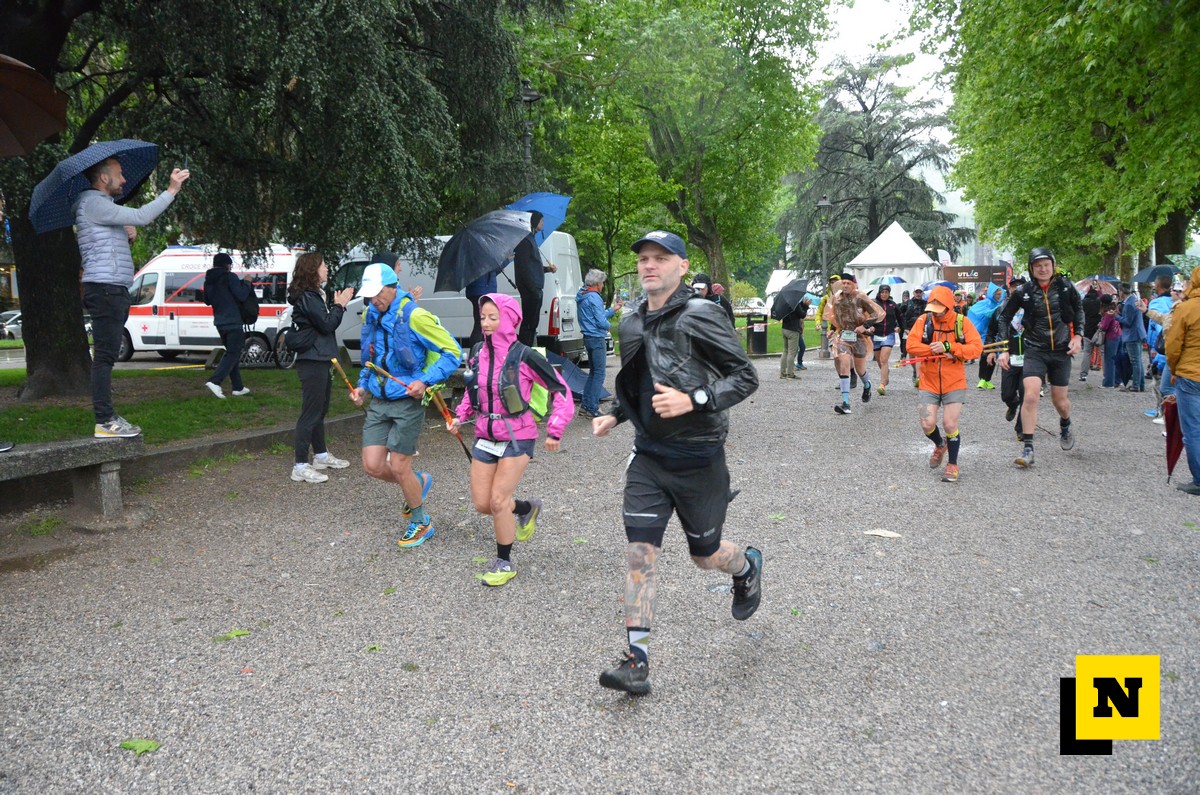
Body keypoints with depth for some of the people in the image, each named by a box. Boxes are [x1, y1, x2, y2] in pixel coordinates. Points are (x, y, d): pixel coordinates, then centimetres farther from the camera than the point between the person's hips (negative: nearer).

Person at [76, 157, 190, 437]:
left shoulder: (102, 204, 23)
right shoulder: (93, 203, -9)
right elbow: (141, 216, -21)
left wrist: (127, 236, 8)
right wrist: (171, 191, -19)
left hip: (113, 290, 11)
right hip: (105, 289, -11)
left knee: (107, 356, 10)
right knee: (105, 356, -11)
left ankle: (107, 417, 14)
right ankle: (105, 422, -11)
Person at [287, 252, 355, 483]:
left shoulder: (313, 295, 17)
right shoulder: (306, 297, -15)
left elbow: (325, 323, 17)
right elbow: (327, 325, -18)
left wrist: (337, 304, 7)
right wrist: (340, 304, -7)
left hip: (319, 360, 11)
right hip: (312, 362, -11)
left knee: (320, 410, 19)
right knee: (310, 413, -9)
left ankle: (321, 455, 32)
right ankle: (300, 467, -7)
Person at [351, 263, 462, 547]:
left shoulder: (414, 317, -16)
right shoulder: (371, 317, 8)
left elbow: (453, 352, -14)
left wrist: (425, 381, -23)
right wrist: (363, 385, 10)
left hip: (408, 402, -7)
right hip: (378, 402, 7)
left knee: (398, 467, -3)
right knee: (372, 466, 2)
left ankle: (421, 523, 20)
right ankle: (418, 482, 32)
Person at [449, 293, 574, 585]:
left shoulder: (524, 356, -16)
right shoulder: (477, 353, 1)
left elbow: (561, 391, -11)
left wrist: (555, 430, -15)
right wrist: (460, 417, 5)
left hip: (517, 437, -6)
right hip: (485, 437, 6)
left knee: (498, 500, -9)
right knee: (481, 504, 6)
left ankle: (504, 562, 13)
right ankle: (527, 508, 37)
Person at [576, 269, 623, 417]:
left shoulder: (583, 297, 15)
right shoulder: (594, 297, -15)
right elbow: (601, 321, -19)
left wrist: (613, 309, 22)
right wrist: (608, 326, 2)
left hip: (588, 338, 10)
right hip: (597, 338, -10)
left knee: (593, 371, 17)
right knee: (599, 373, -6)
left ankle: (586, 406, 19)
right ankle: (593, 409, -6)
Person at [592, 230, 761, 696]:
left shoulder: (698, 316, -14)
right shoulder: (631, 324, 7)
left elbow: (746, 376, -14)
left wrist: (693, 401, -26)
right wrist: (614, 415, 7)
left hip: (697, 457, -5)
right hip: (649, 453, 5)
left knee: (704, 554, 12)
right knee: (639, 554, -3)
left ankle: (747, 568, 49)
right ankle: (637, 661, 3)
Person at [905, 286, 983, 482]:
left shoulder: (961, 322, -6)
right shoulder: (923, 320, -3)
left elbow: (976, 348, -14)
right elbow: (911, 345, -12)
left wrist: (948, 346, -23)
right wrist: (938, 351, -19)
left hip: (954, 383, -1)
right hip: (929, 383, 2)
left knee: (950, 424, -6)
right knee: (927, 425, -4)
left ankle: (953, 465, 16)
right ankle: (940, 445, 33)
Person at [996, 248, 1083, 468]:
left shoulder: (1065, 286, -4)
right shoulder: (1023, 292, -8)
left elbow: (1078, 309, 13)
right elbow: (1004, 318, 3)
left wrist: (1078, 336, 0)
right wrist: (1004, 348, -3)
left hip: (1061, 350, 1)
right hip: (1035, 350, -1)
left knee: (1059, 400, 10)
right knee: (1030, 396, -17)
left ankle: (1065, 424, 46)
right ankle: (1027, 448, -11)